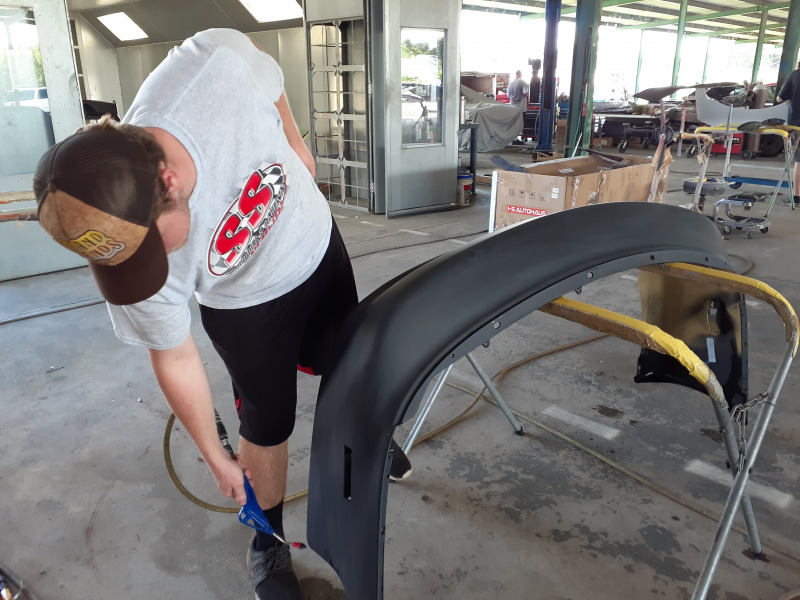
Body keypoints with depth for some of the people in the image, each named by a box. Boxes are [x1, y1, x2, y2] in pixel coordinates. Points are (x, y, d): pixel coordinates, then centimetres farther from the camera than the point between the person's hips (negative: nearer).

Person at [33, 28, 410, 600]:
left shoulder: (217, 63, -38)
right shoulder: (118, 242, -32)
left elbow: (267, 71, -11)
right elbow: (176, 361, -17)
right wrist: (216, 457, -5)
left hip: (317, 247, 3)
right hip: (248, 308, -2)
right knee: (267, 423, 7)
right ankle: (269, 542, 35)